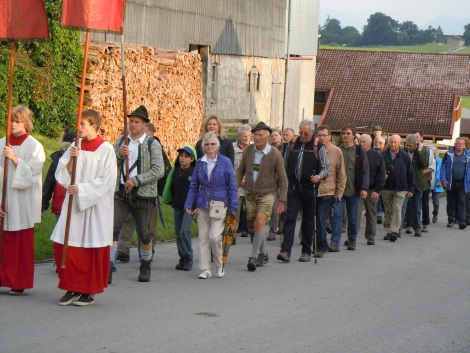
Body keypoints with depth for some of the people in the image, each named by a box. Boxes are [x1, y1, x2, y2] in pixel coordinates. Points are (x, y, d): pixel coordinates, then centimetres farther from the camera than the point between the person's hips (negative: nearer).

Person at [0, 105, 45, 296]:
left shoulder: (34, 146, -1)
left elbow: (32, 173, -8)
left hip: (23, 203, -2)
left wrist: (15, 159, -19)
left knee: (23, 243, 1)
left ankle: (20, 283, 8)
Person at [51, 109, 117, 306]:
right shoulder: (76, 146, 8)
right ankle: (72, 288, 10)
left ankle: (89, 292, 10)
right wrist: (71, 159, -11)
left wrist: (82, 188, -17)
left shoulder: (106, 149, -7)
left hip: (95, 206, -5)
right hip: (74, 204, 5)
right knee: (65, 245, -1)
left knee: (93, 250, 0)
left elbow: (106, 180, -11)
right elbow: (62, 174, 7)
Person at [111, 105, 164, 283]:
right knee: (112, 228, -12)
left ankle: (146, 266, 27)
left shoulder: (152, 145, -1)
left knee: (143, 233, 8)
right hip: (120, 192, 2)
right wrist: (119, 155, -11)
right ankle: (108, 265, -13)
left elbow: (159, 170, -11)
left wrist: (136, 180, -17)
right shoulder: (120, 143, 12)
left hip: (142, 194, -2)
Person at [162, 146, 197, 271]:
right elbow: (171, 188, 16)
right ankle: (182, 259, 17)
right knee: (178, 233, 7)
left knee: (185, 231, -15)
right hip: (177, 206, 5)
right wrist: (171, 202, 14)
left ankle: (188, 259, -6)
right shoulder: (175, 171, 7)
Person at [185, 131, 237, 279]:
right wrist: (189, 205, 3)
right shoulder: (200, 163, 7)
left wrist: (232, 207, -3)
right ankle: (205, 269, 11)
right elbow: (193, 186, 12)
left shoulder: (225, 162, -2)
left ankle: (220, 265, 8)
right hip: (203, 206, 4)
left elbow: (232, 186, 1)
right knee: (203, 238, 3)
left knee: (215, 236, -13)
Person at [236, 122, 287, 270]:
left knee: (260, 223, -19)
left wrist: (281, 201, -7)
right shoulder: (248, 150, -1)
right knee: (252, 226, 10)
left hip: (267, 194, -4)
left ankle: (254, 257, -16)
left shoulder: (275, 154, -10)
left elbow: (282, 179, -5)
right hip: (250, 194, 4)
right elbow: (240, 170, 9)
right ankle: (263, 254, 27)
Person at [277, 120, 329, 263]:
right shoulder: (293, 144, 9)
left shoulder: (318, 147, -1)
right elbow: (287, 164, 17)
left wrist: (319, 177, -21)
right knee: (290, 218, -9)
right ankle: (285, 251, -15)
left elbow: (326, 168, -1)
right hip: (293, 187, 2)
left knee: (308, 221, 7)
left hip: (309, 188, -2)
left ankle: (306, 252, 17)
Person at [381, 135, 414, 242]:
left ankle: (394, 231, -12)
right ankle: (389, 231, 16)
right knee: (388, 210, 8)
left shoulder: (405, 156, -1)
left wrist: (411, 189, 2)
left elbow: (410, 173, 4)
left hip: (400, 189, -2)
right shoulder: (383, 155, 1)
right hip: (386, 188, 2)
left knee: (397, 209, -10)